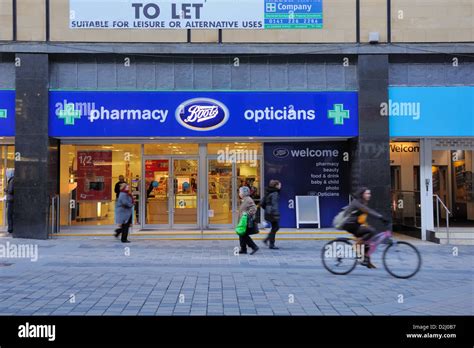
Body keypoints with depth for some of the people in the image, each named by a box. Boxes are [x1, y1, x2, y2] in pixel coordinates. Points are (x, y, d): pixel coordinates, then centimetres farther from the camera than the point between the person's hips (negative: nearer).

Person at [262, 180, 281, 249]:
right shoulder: (275, 193, -14)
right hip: (273, 214, -9)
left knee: (276, 227, 17)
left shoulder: (268, 193, 12)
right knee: (274, 228, 1)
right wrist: (276, 215, -22)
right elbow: (274, 204, -21)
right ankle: (271, 244, 5)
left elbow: (262, 203, 14)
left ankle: (267, 240, 15)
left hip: (268, 212, 9)